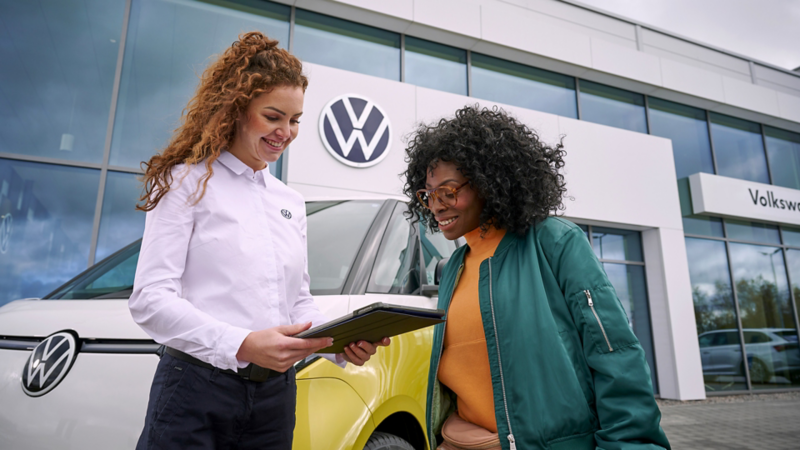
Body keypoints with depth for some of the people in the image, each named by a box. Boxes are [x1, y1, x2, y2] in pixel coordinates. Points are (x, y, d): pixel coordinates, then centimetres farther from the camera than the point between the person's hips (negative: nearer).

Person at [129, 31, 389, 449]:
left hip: (275, 396, 5)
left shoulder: (291, 203, 12)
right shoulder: (188, 182, -4)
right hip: (196, 391, -5)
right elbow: (150, 298, -13)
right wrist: (243, 346, -25)